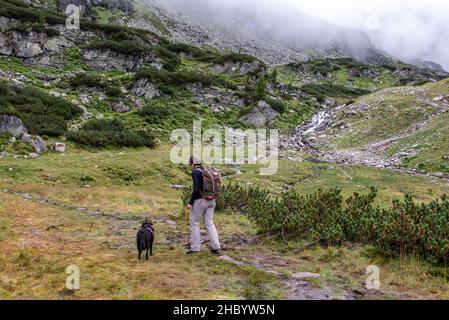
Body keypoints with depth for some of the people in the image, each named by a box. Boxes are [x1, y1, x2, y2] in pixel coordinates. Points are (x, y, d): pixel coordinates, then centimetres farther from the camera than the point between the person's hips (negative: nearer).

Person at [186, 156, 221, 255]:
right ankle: (216, 248, 7)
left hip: (200, 201, -7)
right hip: (211, 200, 7)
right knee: (209, 223, 11)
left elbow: (196, 189, -21)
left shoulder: (195, 172, -13)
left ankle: (195, 248, 14)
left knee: (194, 223, 9)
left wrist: (191, 203, -15)